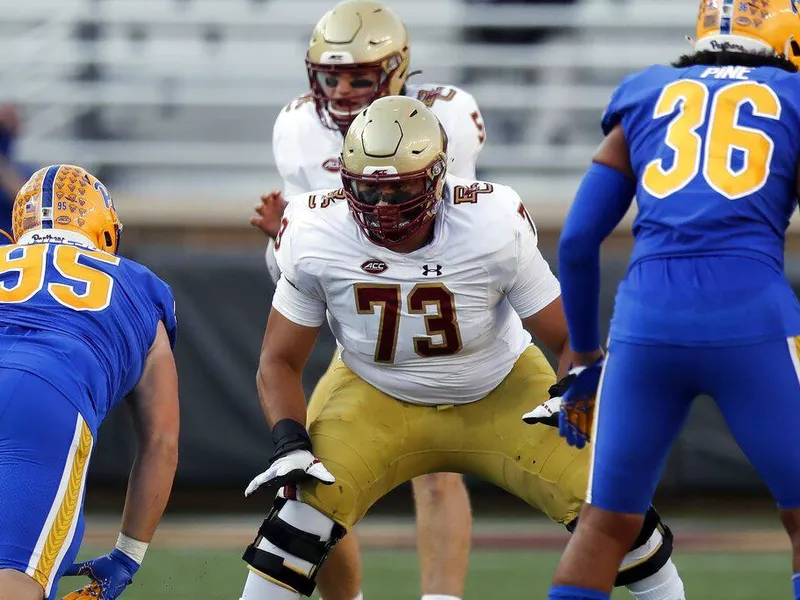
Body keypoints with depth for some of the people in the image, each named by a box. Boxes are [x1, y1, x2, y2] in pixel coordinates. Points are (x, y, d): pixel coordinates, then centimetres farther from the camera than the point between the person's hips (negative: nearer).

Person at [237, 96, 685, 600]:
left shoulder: (495, 227, -27)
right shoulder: (315, 239, -23)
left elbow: (570, 338, -14)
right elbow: (280, 362, -10)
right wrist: (290, 443, -26)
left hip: (501, 391, 0)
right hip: (376, 397, 0)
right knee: (307, 506, -24)